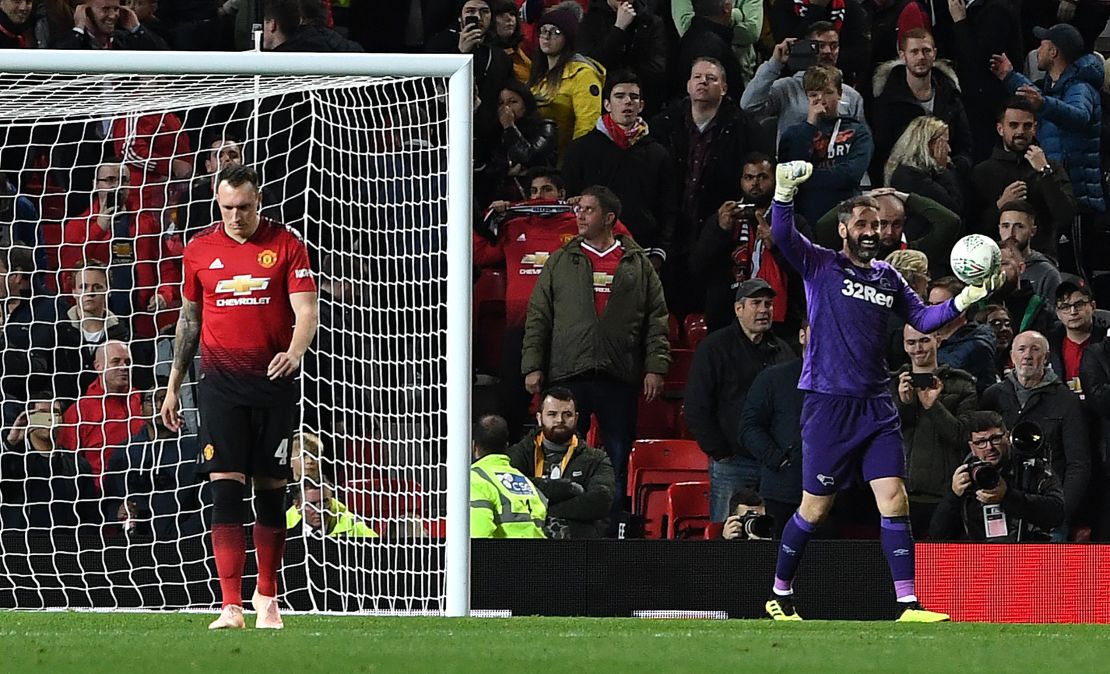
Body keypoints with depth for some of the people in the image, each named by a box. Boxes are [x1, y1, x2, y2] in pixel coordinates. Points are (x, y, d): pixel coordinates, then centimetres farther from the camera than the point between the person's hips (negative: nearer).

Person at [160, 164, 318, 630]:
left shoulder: (286, 245, -2)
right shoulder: (200, 250, 6)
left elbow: (306, 310, -8)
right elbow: (189, 318, 16)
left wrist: (294, 351, -28)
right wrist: (173, 385, 16)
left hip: (274, 381, -1)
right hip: (222, 382, 1)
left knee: (271, 488, 5)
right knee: (226, 487, -10)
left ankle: (267, 599, 19)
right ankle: (231, 606, -14)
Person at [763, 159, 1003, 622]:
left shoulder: (887, 276, 15)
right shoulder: (820, 266, 0)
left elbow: (923, 319, 21)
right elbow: (783, 235, -15)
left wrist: (965, 298, 6)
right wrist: (785, 190, -33)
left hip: (876, 405, 4)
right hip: (828, 404, -4)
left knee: (894, 501, -7)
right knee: (815, 508, 1)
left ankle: (907, 605, -10)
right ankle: (780, 596, 19)